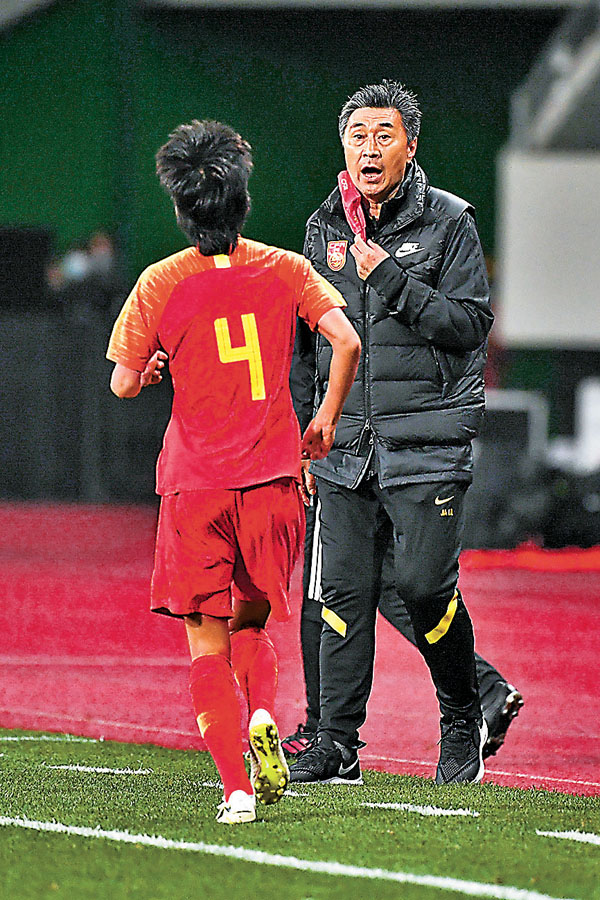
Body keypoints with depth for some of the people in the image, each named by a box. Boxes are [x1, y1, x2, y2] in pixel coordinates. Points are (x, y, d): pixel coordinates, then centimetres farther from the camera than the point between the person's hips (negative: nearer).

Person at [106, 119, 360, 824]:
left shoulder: (160, 284, -4)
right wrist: (326, 419, 4)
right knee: (250, 622, 21)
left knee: (207, 645, 3)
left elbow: (123, 383, -1)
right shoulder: (285, 270, 1)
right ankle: (262, 720, -7)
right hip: (274, 477, 2)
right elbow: (347, 343, -9)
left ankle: (235, 785, -11)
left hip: (195, 484, -2)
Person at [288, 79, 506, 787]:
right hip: (346, 444, 4)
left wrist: (394, 280, -17)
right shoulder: (325, 228, 12)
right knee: (344, 592, 0)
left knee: (424, 584, -8)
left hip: (428, 439, -4)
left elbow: (471, 325, -9)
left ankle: (463, 721, 14)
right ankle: (335, 744, 4)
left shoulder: (448, 223, -2)